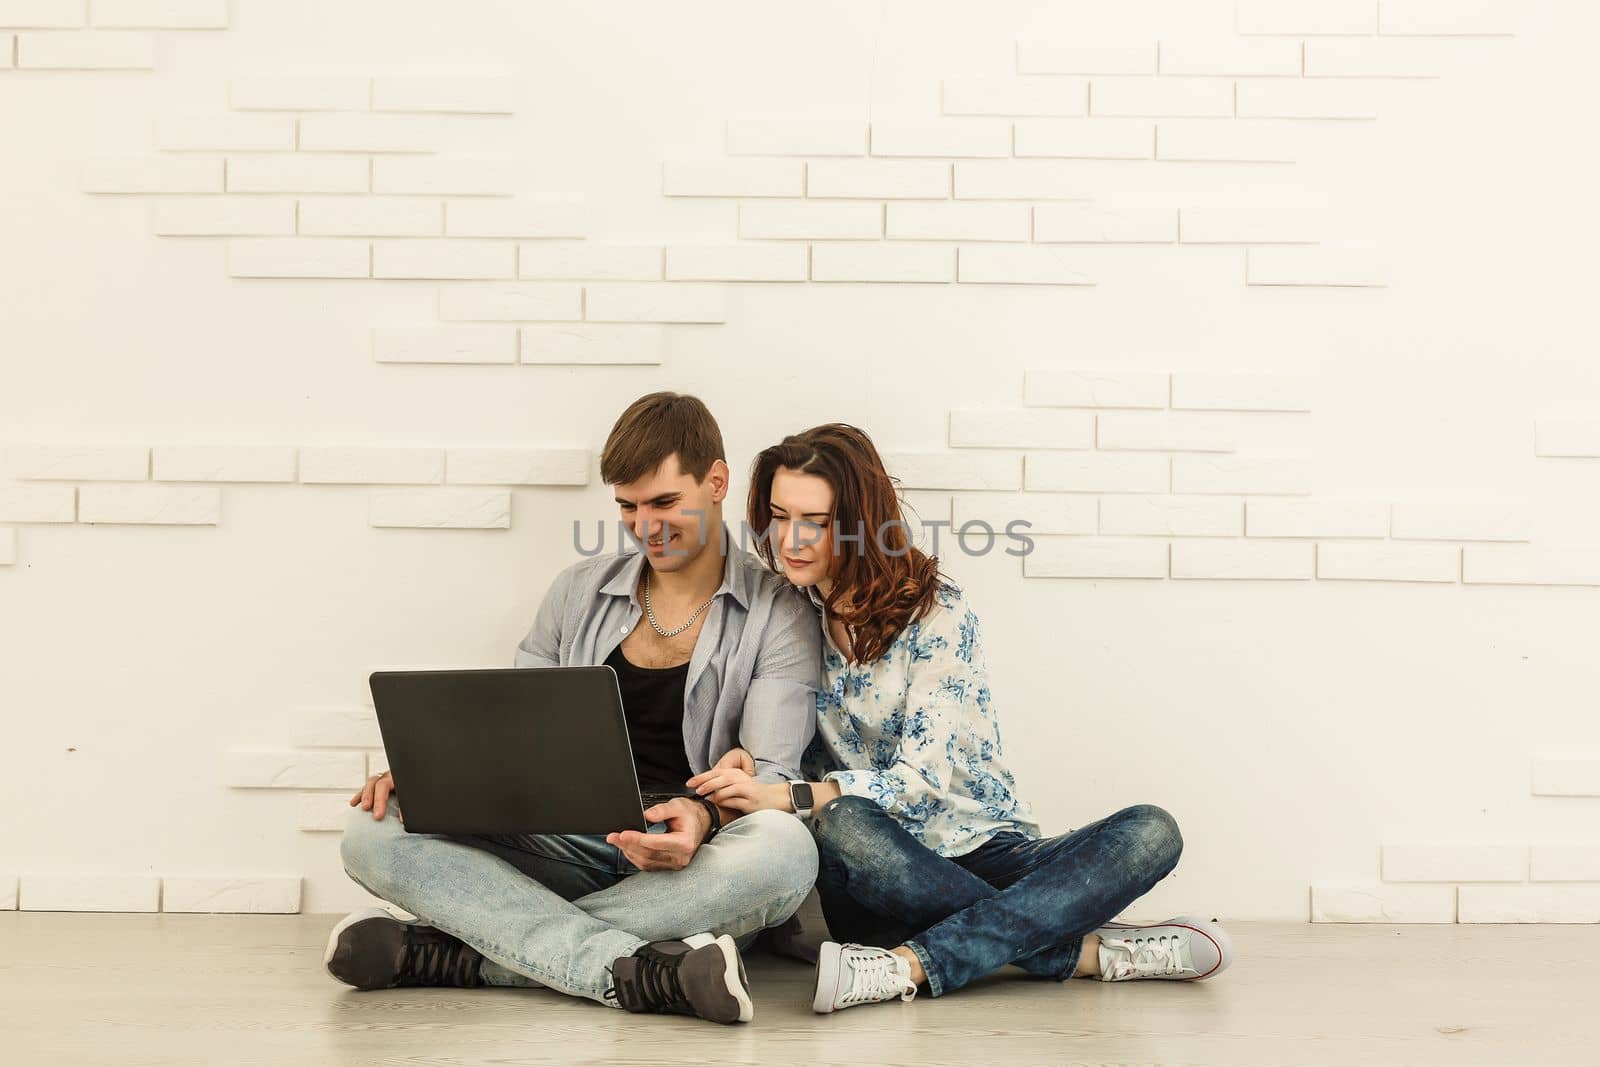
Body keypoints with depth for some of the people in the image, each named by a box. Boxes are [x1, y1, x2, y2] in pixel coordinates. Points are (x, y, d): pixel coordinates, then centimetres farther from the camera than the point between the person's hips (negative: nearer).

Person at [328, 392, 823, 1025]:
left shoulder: (777, 617, 3)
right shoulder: (580, 592, 15)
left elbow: (772, 775, -7)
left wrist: (703, 816, -30)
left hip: (686, 872, -3)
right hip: (565, 853, 3)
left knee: (783, 848, -38)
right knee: (374, 832, -20)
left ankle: (445, 953, -32)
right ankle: (640, 973, -38)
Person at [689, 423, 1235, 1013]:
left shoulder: (937, 610, -7)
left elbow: (925, 778, -15)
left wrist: (785, 797, -26)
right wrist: (749, 765, -11)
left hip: (986, 858, -1)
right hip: (880, 875, 1)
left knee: (1150, 832, -26)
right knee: (843, 826, -36)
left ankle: (908, 964, -39)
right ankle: (1093, 952, -29)